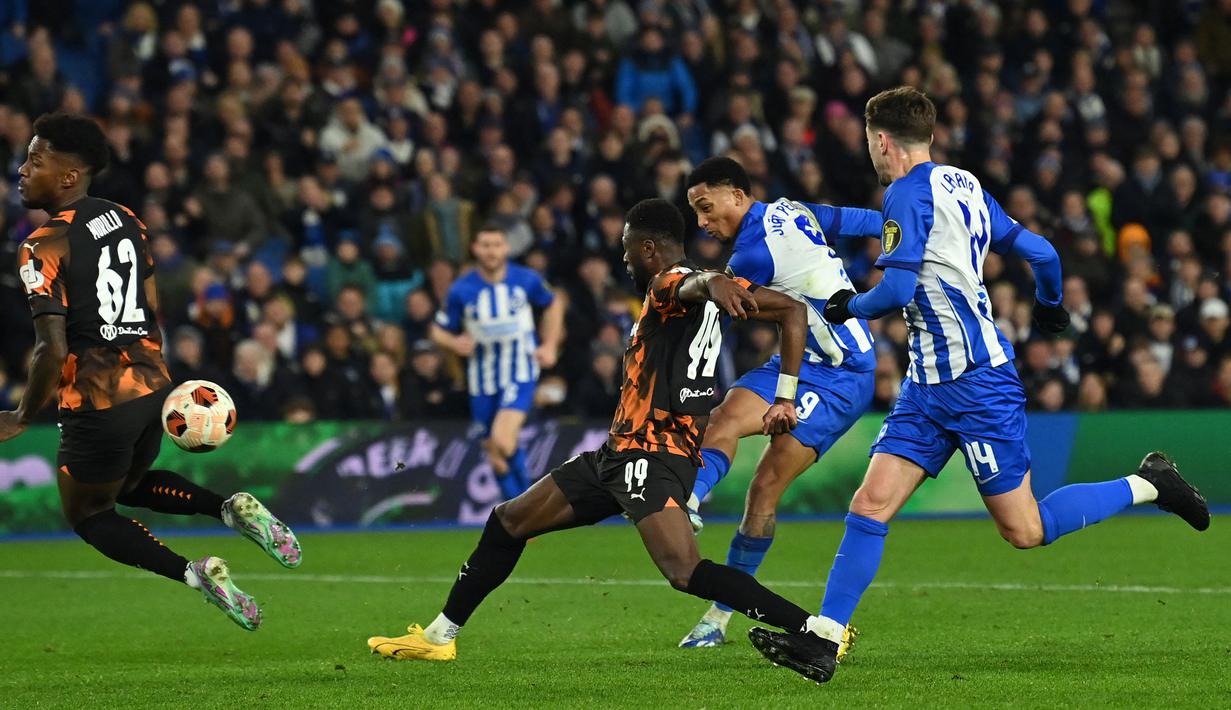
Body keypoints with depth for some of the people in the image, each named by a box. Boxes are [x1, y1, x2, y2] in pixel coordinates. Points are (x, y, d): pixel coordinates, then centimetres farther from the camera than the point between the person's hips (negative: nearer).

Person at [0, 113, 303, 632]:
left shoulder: (43, 248, -17)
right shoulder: (125, 220, 7)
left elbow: (53, 349, -21)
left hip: (97, 400, -8)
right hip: (151, 385, 8)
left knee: (86, 514, 13)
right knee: (127, 487, 30)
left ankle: (193, 572, -8)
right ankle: (233, 509, 7)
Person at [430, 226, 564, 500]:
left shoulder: (526, 280, -5)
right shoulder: (461, 290, -5)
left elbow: (553, 304, 16)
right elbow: (438, 331, 4)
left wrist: (550, 346, 5)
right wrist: (454, 342, -20)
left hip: (520, 373, -3)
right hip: (483, 382, 3)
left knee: (503, 441, -26)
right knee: (495, 456, 7)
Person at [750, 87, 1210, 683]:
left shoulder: (909, 193, -13)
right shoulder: (965, 186, 12)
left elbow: (897, 291, -22)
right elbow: (1040, 253, 17)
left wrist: (849, 307, -1)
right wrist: (1049, 305, 38)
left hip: (976, 382, -9)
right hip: (930, 386, 9)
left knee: (1025, 531, -2)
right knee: (871, 502, -1)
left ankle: (1147, 486, 11)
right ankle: (823, 640, -5)